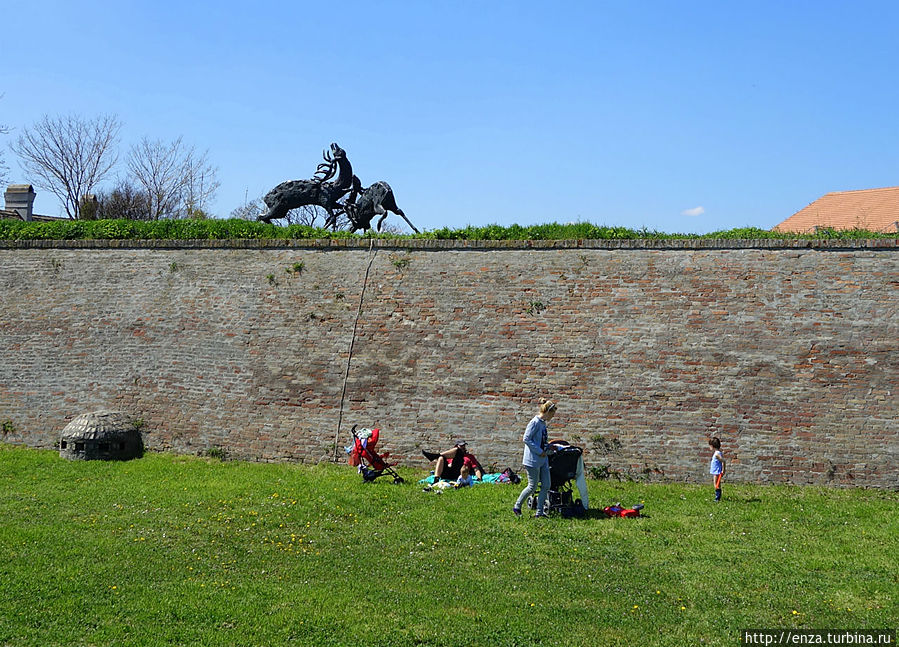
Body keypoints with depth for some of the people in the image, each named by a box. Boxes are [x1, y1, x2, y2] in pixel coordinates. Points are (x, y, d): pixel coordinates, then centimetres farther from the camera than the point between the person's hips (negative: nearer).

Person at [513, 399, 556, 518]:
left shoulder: (543, 423, 13)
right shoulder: (535, 422, -15)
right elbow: (526, 439, -20)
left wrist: (549, 446, 9)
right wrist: (540, 452, -19)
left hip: (543, 460, 9)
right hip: (533, 460, -9)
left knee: (546, 486, 5)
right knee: (532, 486, -1)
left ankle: (540, 512, 12)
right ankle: (517, 506, 16)